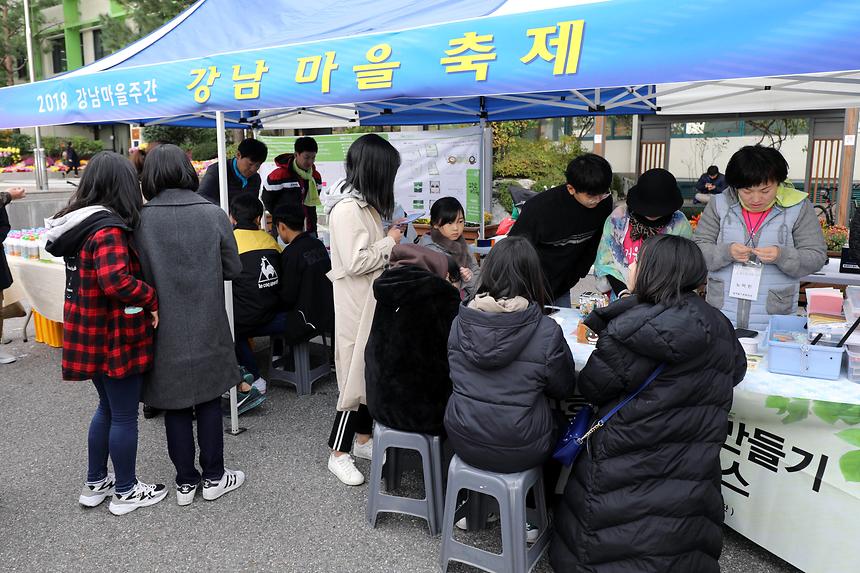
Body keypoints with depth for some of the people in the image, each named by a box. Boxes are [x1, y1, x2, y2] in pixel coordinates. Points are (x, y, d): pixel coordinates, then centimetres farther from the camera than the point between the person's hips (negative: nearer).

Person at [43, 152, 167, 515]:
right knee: (124, 416, 7)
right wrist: (151, 298, -21)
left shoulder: (78, 223, 7)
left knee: (107, 408, 23)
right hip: (115, 337, -9)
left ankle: (95, 484, 36)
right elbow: (116, 280, -36)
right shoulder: (108, 229, -22)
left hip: (89, 333, 9)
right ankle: (126, 492, 22)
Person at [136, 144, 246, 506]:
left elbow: (138, 275, -7)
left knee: (175, 404, 12)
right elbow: (234, 269, -3)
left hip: (165, 329, 0)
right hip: (207, 327, 0)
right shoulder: (213, 214, -9)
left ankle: (185, 482, 23)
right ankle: (214, 477, 23)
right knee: (209, 400, 14)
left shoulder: (142, 220, -10)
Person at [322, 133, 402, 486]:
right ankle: (339, 453, 13)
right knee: (357, 374, -1)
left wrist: (389, 241, 6)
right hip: (356, 302, -9)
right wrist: (390, 242, -13)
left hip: (372, 299, 10)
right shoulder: (347, 208, -21)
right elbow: (356, 262, -24)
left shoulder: (364, 203, 9)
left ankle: (363, 438, 30)